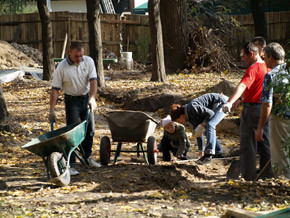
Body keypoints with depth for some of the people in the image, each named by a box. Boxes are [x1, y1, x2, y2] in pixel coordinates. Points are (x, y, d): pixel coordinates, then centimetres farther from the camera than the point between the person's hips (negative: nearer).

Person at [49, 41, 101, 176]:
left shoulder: (88, 62, -8)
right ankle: (70, 165, -9)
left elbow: (93, 80, -13)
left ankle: (88, 157, 35)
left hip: (86, 98, 4)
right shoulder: (62, 67, -16)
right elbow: (55, 89, -14)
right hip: (72, 100, -4)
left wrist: (92, 98, -30)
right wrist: (52, 110, -18)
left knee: (89, 129, 14)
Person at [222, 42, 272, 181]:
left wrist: (230, 102, -47)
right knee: (265, 144, 14)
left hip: (252, 109, -8)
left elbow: (243, 86, -34)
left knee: (248, 145, -2)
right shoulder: (267, 67, 13)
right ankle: (267, 173, 18)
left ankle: (249, 177, -1)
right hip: (266, 109, 8)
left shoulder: (253, 69, -16)